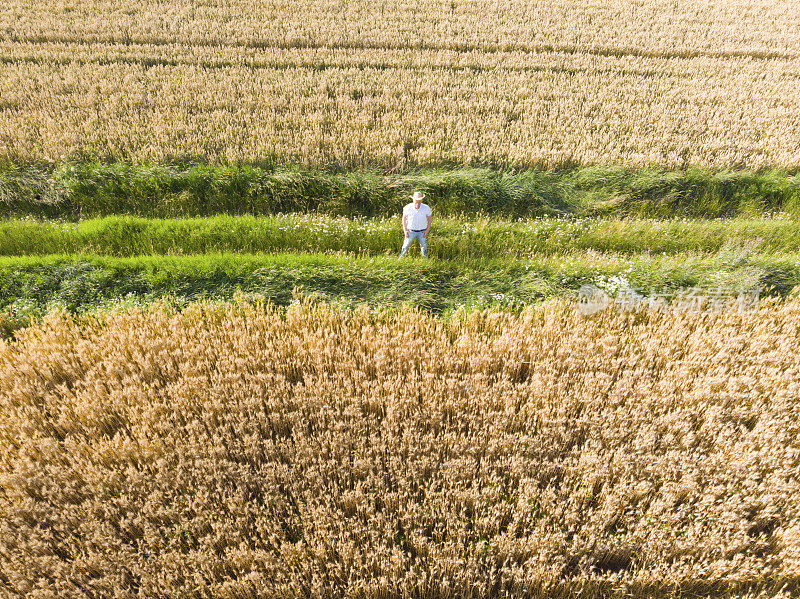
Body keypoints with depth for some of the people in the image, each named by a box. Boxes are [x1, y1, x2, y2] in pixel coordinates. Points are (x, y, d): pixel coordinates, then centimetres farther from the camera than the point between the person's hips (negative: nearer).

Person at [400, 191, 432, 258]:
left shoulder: (426, 208, -13)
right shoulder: (408, 207, -14)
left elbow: (430, 218, 3)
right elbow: (404, 218, 2)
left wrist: (427, 230, -3)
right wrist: (405, 230, -4)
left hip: (422, 232, 1)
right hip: (410, 231, -1)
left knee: (424, 248, 10)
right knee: (406, 246, 2)